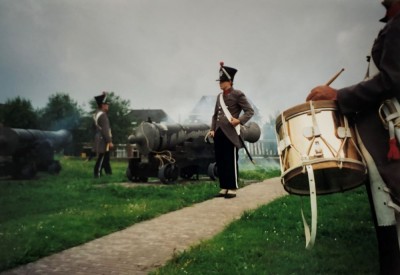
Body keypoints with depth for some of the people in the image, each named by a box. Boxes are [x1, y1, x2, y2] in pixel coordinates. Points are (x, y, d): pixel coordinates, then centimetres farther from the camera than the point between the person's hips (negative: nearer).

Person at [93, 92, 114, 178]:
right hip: (103, 140, -10)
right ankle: (97, 175, -3)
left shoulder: (97, 113, 11)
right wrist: (110, 141, -21)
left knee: (106, 158, 15)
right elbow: (105, 130, -22)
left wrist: (104, 96, 24)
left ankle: (109, 173, 20)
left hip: (100, 140, 10)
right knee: (101, 159, -6)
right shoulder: (102, 115, -18)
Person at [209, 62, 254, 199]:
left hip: (230, 133, -7)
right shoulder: (220, 96, 19)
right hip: (218, 133, 7)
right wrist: (212, 129, 10)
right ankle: (224, 188, 17)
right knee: (220, 161, 8)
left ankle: (232, 189, 6)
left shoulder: (238, 94, -4)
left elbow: (250, 111, -6)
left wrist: (239, 120, -21)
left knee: (231, 161, -2)